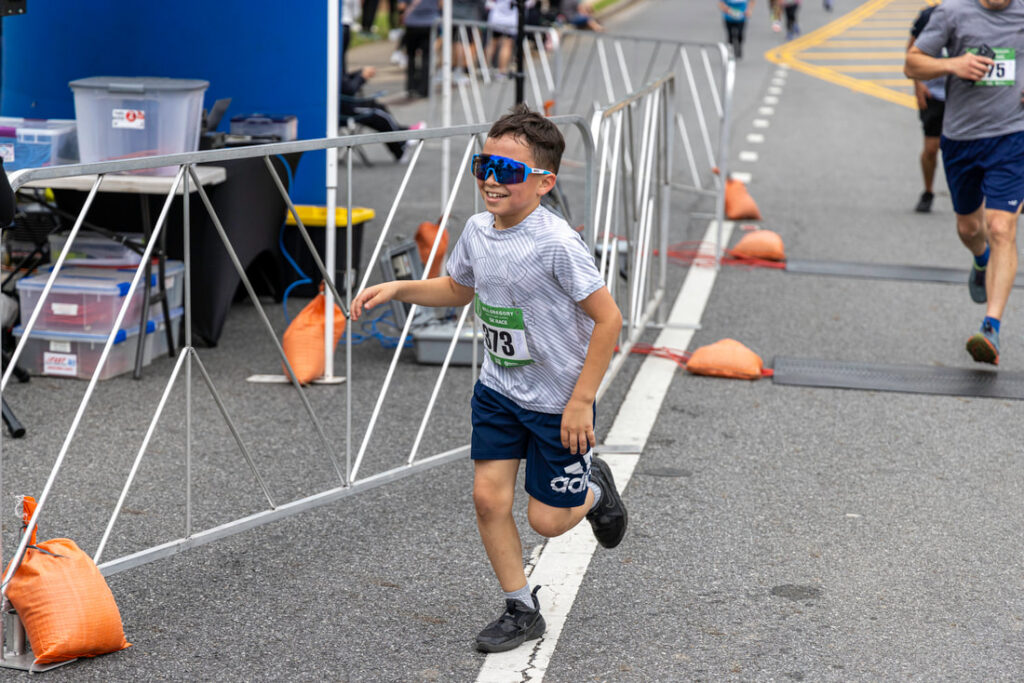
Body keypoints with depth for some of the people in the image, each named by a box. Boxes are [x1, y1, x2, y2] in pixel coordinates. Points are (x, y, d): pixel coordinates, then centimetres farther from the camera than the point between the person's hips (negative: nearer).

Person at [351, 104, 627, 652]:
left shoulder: (556, 245, -26)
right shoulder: (478, 231, -4)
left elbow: (608, 318, -22)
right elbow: (459, 289, 17)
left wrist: (581, 401, -20)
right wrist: (397, 289, 1)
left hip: (558, 402, -6)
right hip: (498, 390, 6)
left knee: (547, 520, 4)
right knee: (489, 499, 1)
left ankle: (593, 489, 38)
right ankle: (521, 610, 19)